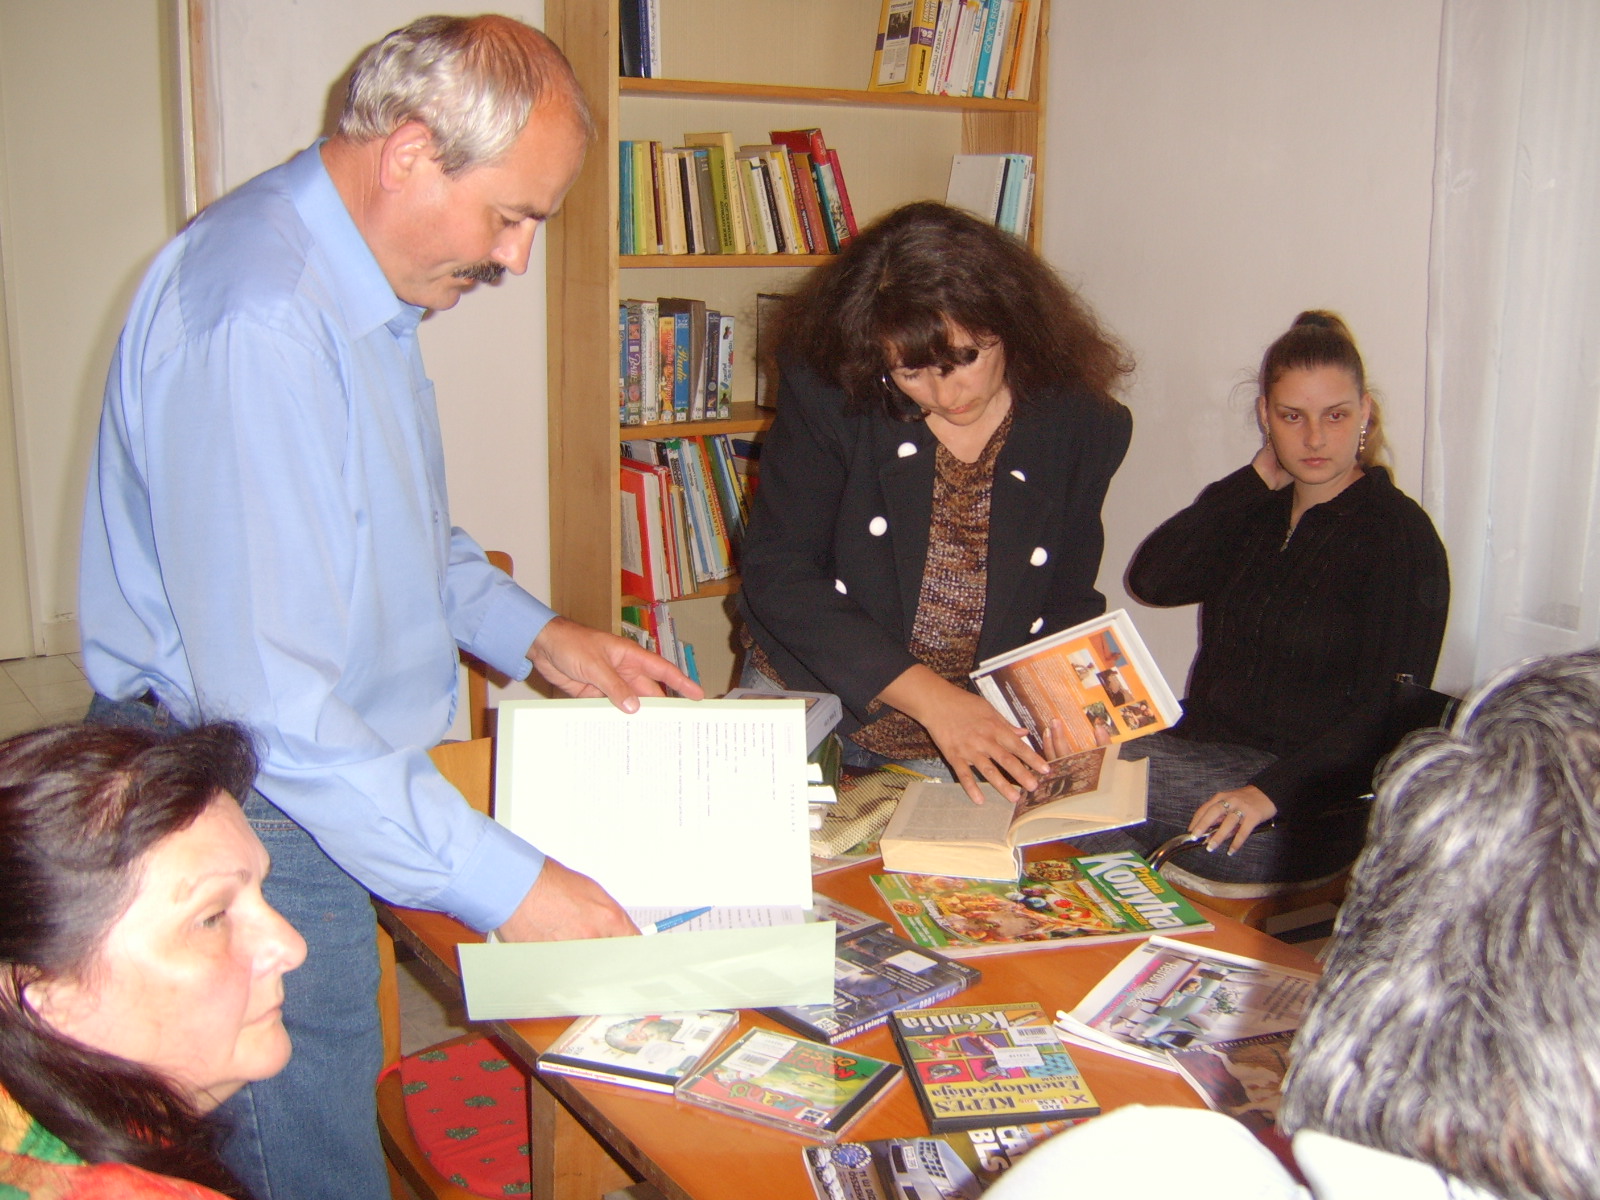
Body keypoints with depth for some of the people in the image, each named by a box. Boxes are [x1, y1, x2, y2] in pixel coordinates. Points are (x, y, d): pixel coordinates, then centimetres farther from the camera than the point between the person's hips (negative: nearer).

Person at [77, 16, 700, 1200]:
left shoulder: (365, 283, 7)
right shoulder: (257, 322, -27)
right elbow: (265, 697, -30)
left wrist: (533, 634, 8)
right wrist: (503, 882, -27)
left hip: (338, 781, 10)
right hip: (253, 829, -9)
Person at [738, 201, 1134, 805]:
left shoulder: (1082, 428, -5)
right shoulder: (826, 393, -11)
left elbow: (1065, 608, 8)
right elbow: (777, 576, -15)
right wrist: (933, 698, -23)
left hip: (983, 741, 3)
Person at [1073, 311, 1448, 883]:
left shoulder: (1401, 535, -5)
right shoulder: (1256, 510, 14)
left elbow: (1391, 713, -13)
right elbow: (1150, 579, -2)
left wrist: (1272, 791, -27)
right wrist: (1258, 477, -1)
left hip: (1310, 815, -6)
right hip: (1207, 753, 6)